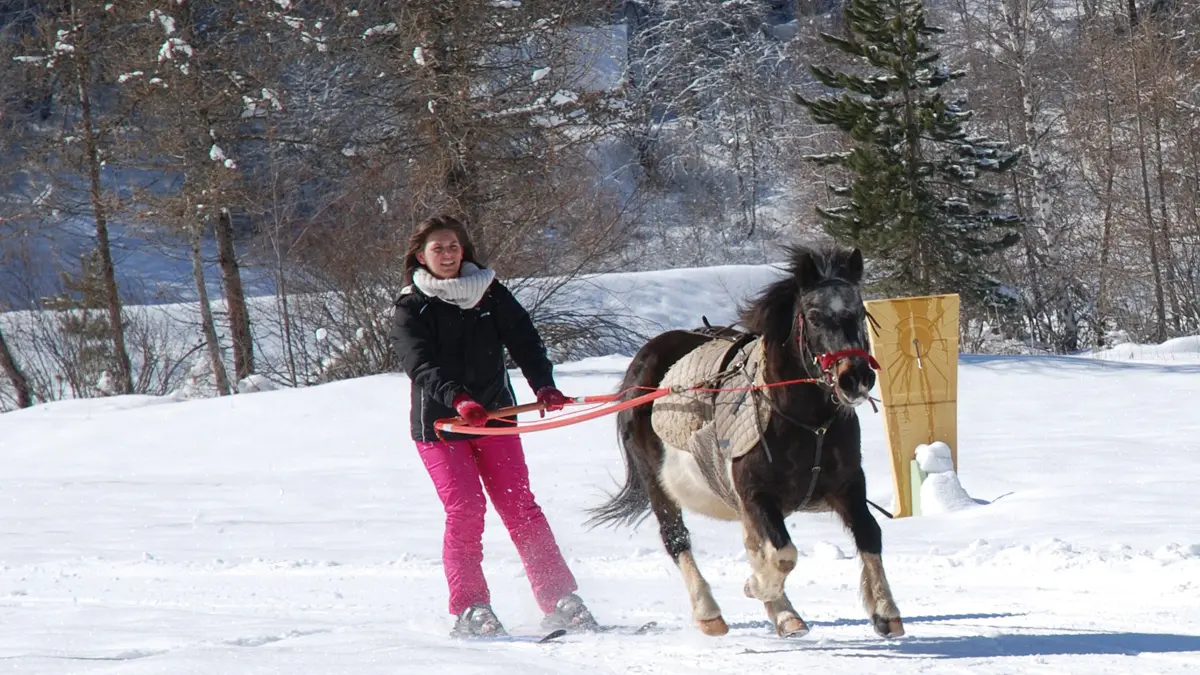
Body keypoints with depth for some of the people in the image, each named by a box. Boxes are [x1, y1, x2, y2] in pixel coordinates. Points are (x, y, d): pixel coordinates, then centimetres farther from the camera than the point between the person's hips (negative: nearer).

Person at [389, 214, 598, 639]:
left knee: (520, 507, -3)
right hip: (438, 424, -2)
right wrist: (457, 399, -34)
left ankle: (560, 601, -3)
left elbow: (523, 341, 1)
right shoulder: (411, 309, -2)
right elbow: (422, 366, -16)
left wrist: (543, 385, -18)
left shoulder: (490, 294, 8)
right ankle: (469, 610, -7)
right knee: (464, 508, -13)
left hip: (494, 416, 2)